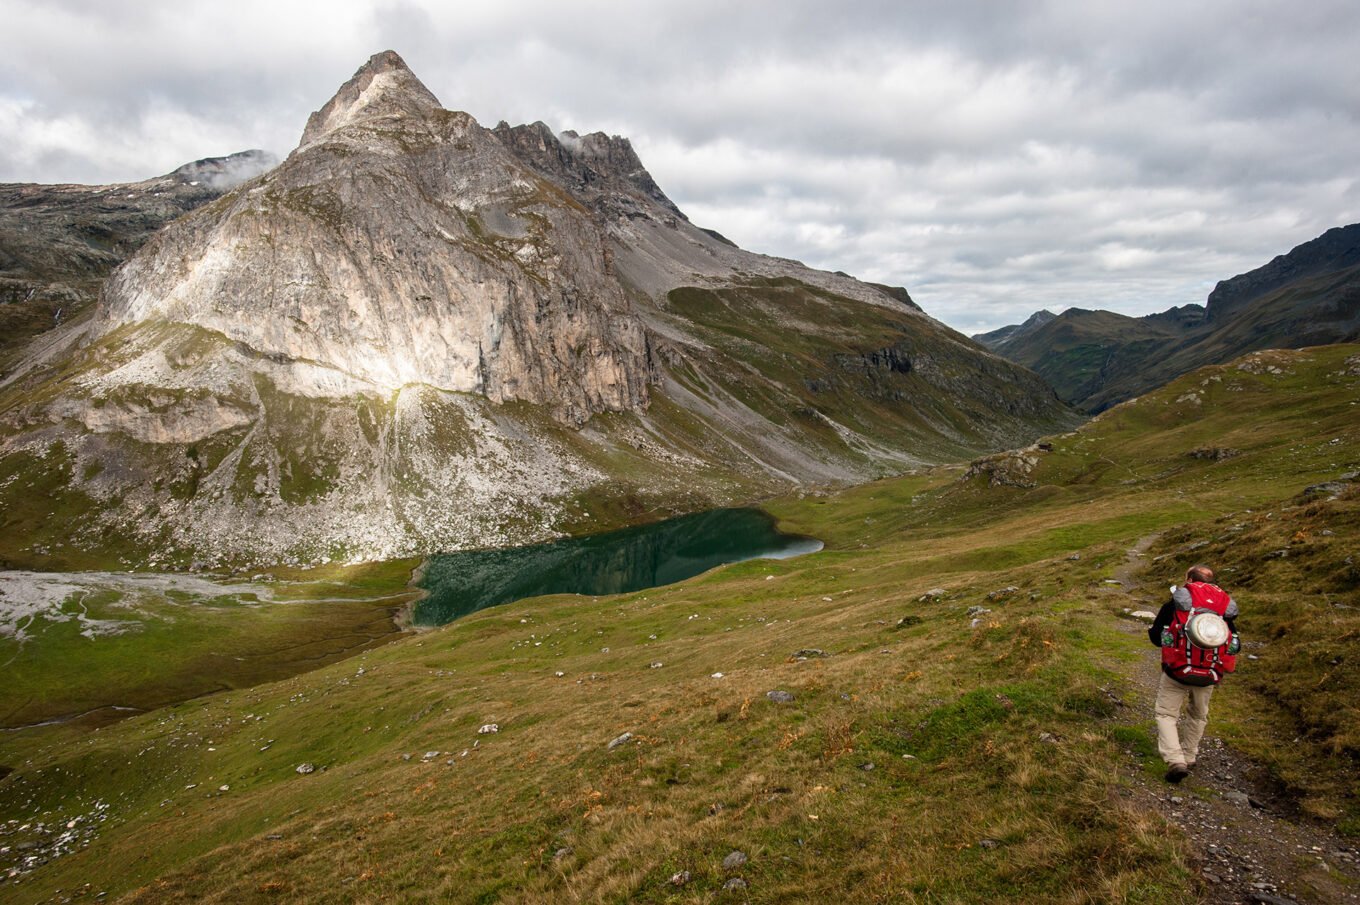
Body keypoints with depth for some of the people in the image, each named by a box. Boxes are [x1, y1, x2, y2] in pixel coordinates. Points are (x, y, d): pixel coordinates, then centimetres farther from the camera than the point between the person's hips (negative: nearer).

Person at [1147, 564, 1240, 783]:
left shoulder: (1176, 602, -6)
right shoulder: (1226, 605, 3)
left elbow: (1155, 636, -3)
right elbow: (1234, 645, 9)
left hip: (1176, 672, -3)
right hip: (1208, 677, 3)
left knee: (1166, 714, 7)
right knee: (1198, 716, 24)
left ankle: (1175, 760, -9)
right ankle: (1189, 759, 30)